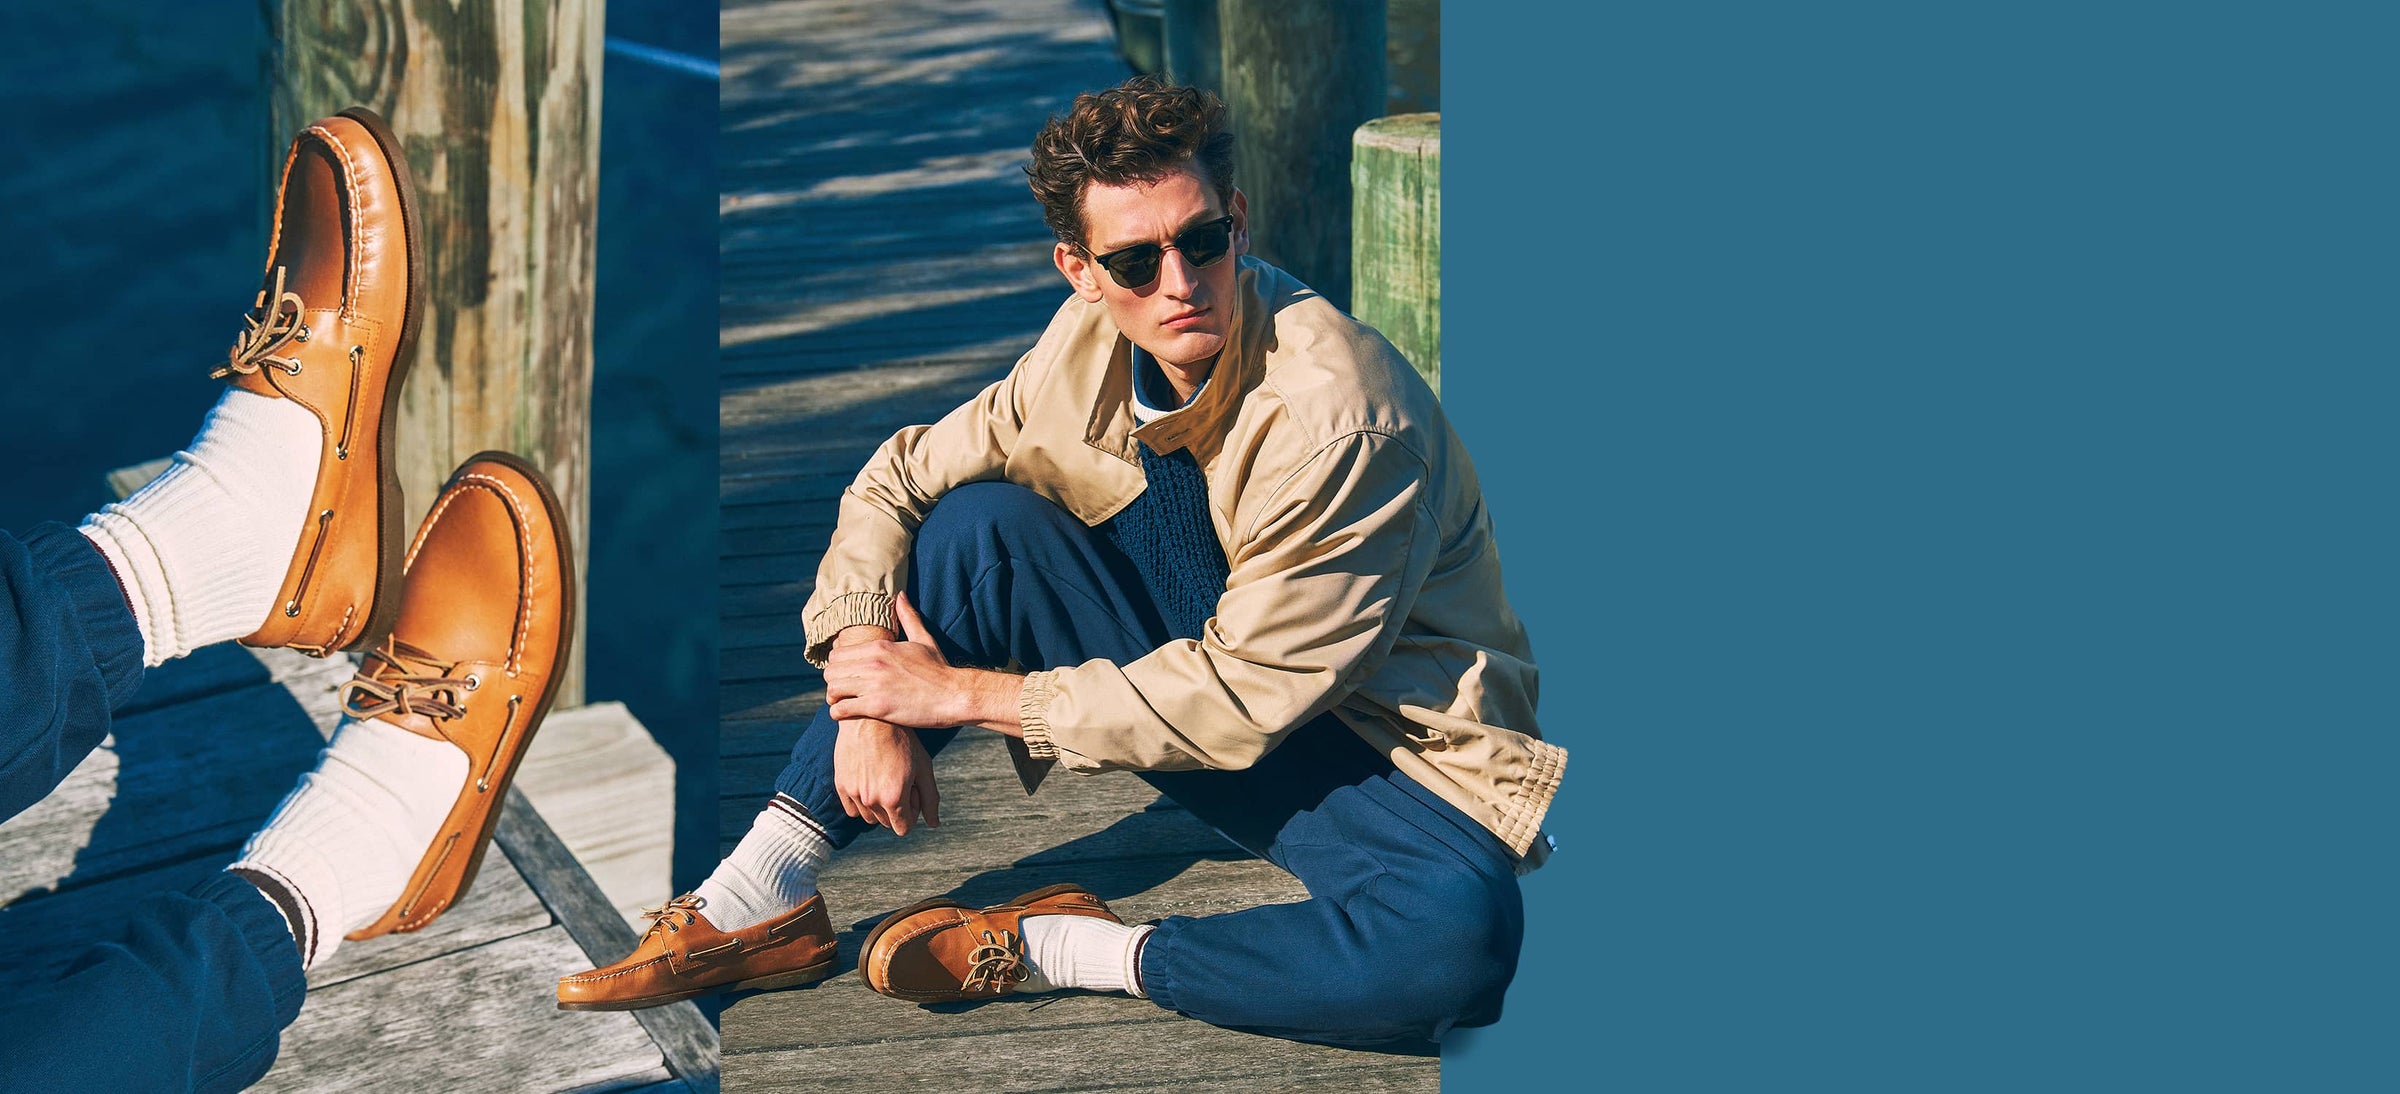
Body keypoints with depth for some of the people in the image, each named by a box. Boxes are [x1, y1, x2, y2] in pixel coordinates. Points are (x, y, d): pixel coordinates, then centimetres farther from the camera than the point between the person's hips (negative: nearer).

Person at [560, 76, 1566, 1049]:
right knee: (977, 522, -13)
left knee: (1459, 937, -39)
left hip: (1382, 748, -5)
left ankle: (1056, 950, -25)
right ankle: (764, 902, -13)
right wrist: (872, 698, -14)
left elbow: (1246, 698, -24)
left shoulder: (1336, 415, -27)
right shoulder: (1094, 342, -7)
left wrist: (964, 692, -19)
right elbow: (898, 479, 2)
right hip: (1223, 681, 5)